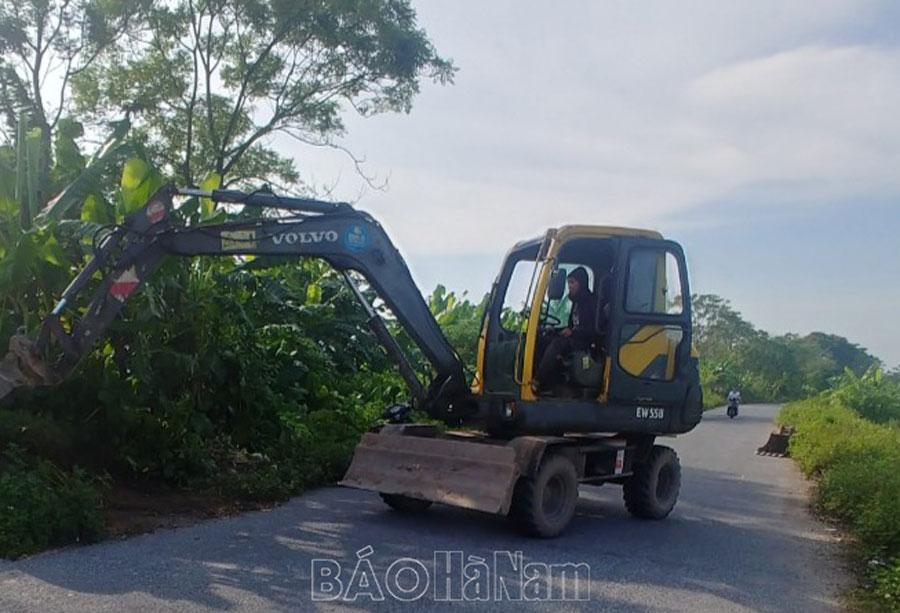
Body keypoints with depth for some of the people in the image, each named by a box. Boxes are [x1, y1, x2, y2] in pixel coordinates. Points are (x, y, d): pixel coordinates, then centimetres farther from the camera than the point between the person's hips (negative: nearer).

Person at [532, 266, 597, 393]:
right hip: (575, 339, 9)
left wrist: (573, 332, -18)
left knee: (557, 343, -31)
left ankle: (538, 382, -31)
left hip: (587, 343, -8)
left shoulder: (591, 301, -7)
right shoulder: (577, 301, 19)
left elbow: (595, 328, -14)